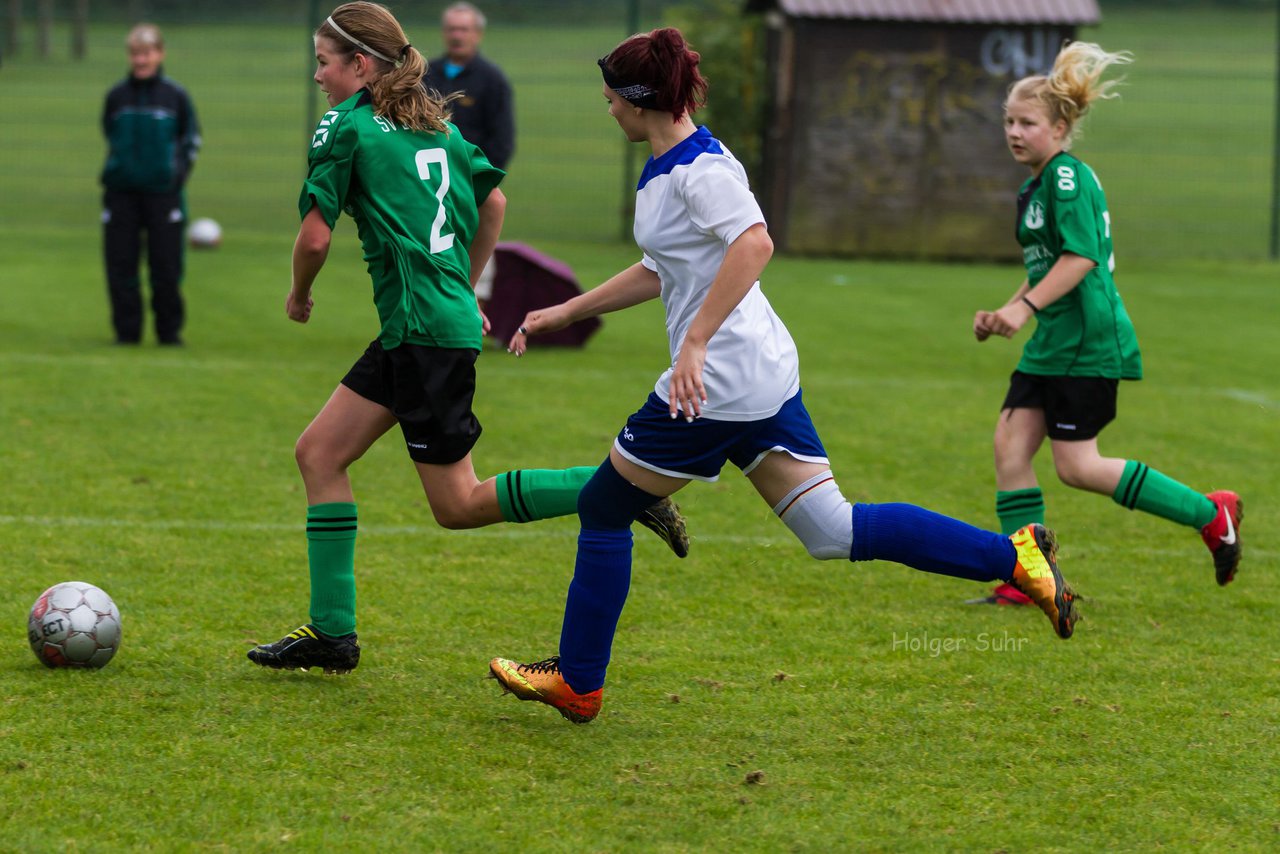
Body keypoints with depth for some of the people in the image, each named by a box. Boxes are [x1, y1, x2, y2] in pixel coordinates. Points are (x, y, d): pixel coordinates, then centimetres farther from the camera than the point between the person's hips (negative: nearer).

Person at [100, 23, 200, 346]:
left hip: (163, 190, -2)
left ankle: (169, 329, 11)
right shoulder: (117, 95, 3)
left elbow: (191, 137, 11)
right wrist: (114, 168, 6)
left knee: (166, 265, -1)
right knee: (120, 264, 0)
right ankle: (127, 328, 10)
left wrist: (180, 169, 1)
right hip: (122, 191, 2)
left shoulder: (175, 95, 0)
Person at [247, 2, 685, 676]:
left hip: (425, 330, -9)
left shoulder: (345, 124, -8)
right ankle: (331, 632, 8)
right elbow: (492, 202, 21)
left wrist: (298, 295, 7)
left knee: (459, 506, -2)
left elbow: (315, 237, -12)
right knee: (318, 452, 10)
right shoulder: (435, 121, 15)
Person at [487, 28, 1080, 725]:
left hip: (719, 381, -10)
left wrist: (693, 343, -33)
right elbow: (659, 272, 30)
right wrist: (564, 314, 30)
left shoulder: (701, 168, -14)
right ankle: (1012, 555, -4)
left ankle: (576, 684, 15)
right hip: (764, 379, 10)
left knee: (603, 508, 5)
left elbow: (754, 244, -30)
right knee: (834, 532, 5)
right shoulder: (661, 172, 17)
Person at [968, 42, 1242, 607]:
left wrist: (1026, 307, -27)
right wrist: (1004, 314, 16)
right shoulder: (1036, 185, 17)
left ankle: (1210, 514, 3)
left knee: (1077, 466, -8)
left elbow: (1081, 257, -22)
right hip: (1053, 343, 10)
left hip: (1087, 343, -10)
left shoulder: (1067, 177, -13)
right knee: (1010, 444, 1)